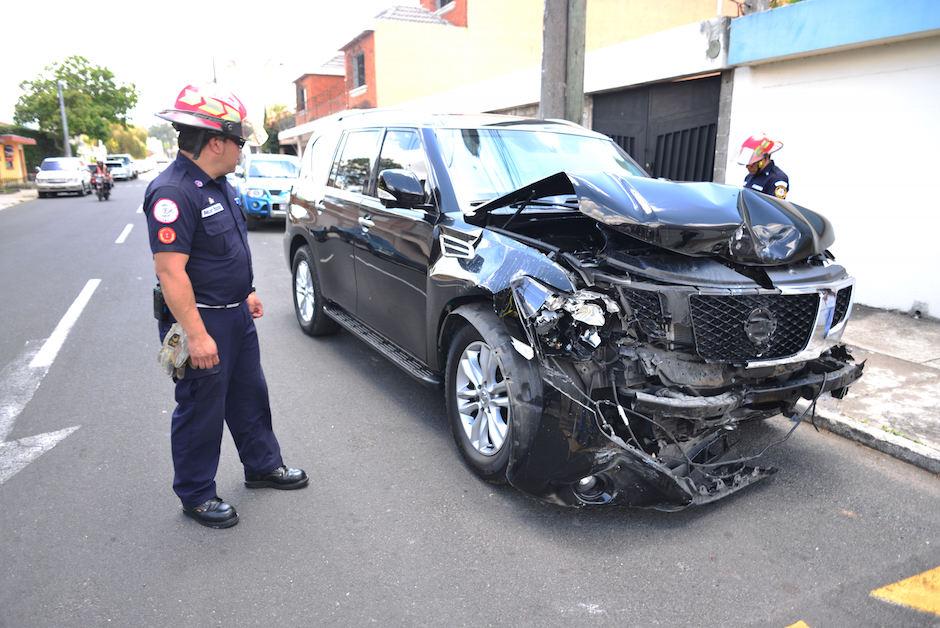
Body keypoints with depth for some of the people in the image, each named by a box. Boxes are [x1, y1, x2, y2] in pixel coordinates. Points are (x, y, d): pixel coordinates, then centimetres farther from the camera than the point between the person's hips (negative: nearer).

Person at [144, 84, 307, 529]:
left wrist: (246, 293, 19)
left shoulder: (216, 184, 9)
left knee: (250, 396, 20)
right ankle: (196, 496, 24)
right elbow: (171, 271, -26)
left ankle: (262, 466, 38)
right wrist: (197, 335, -27)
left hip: (236, 314, 9)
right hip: (202, 322, -9)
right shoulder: (172, 192, -22)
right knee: (201, 411, 6)